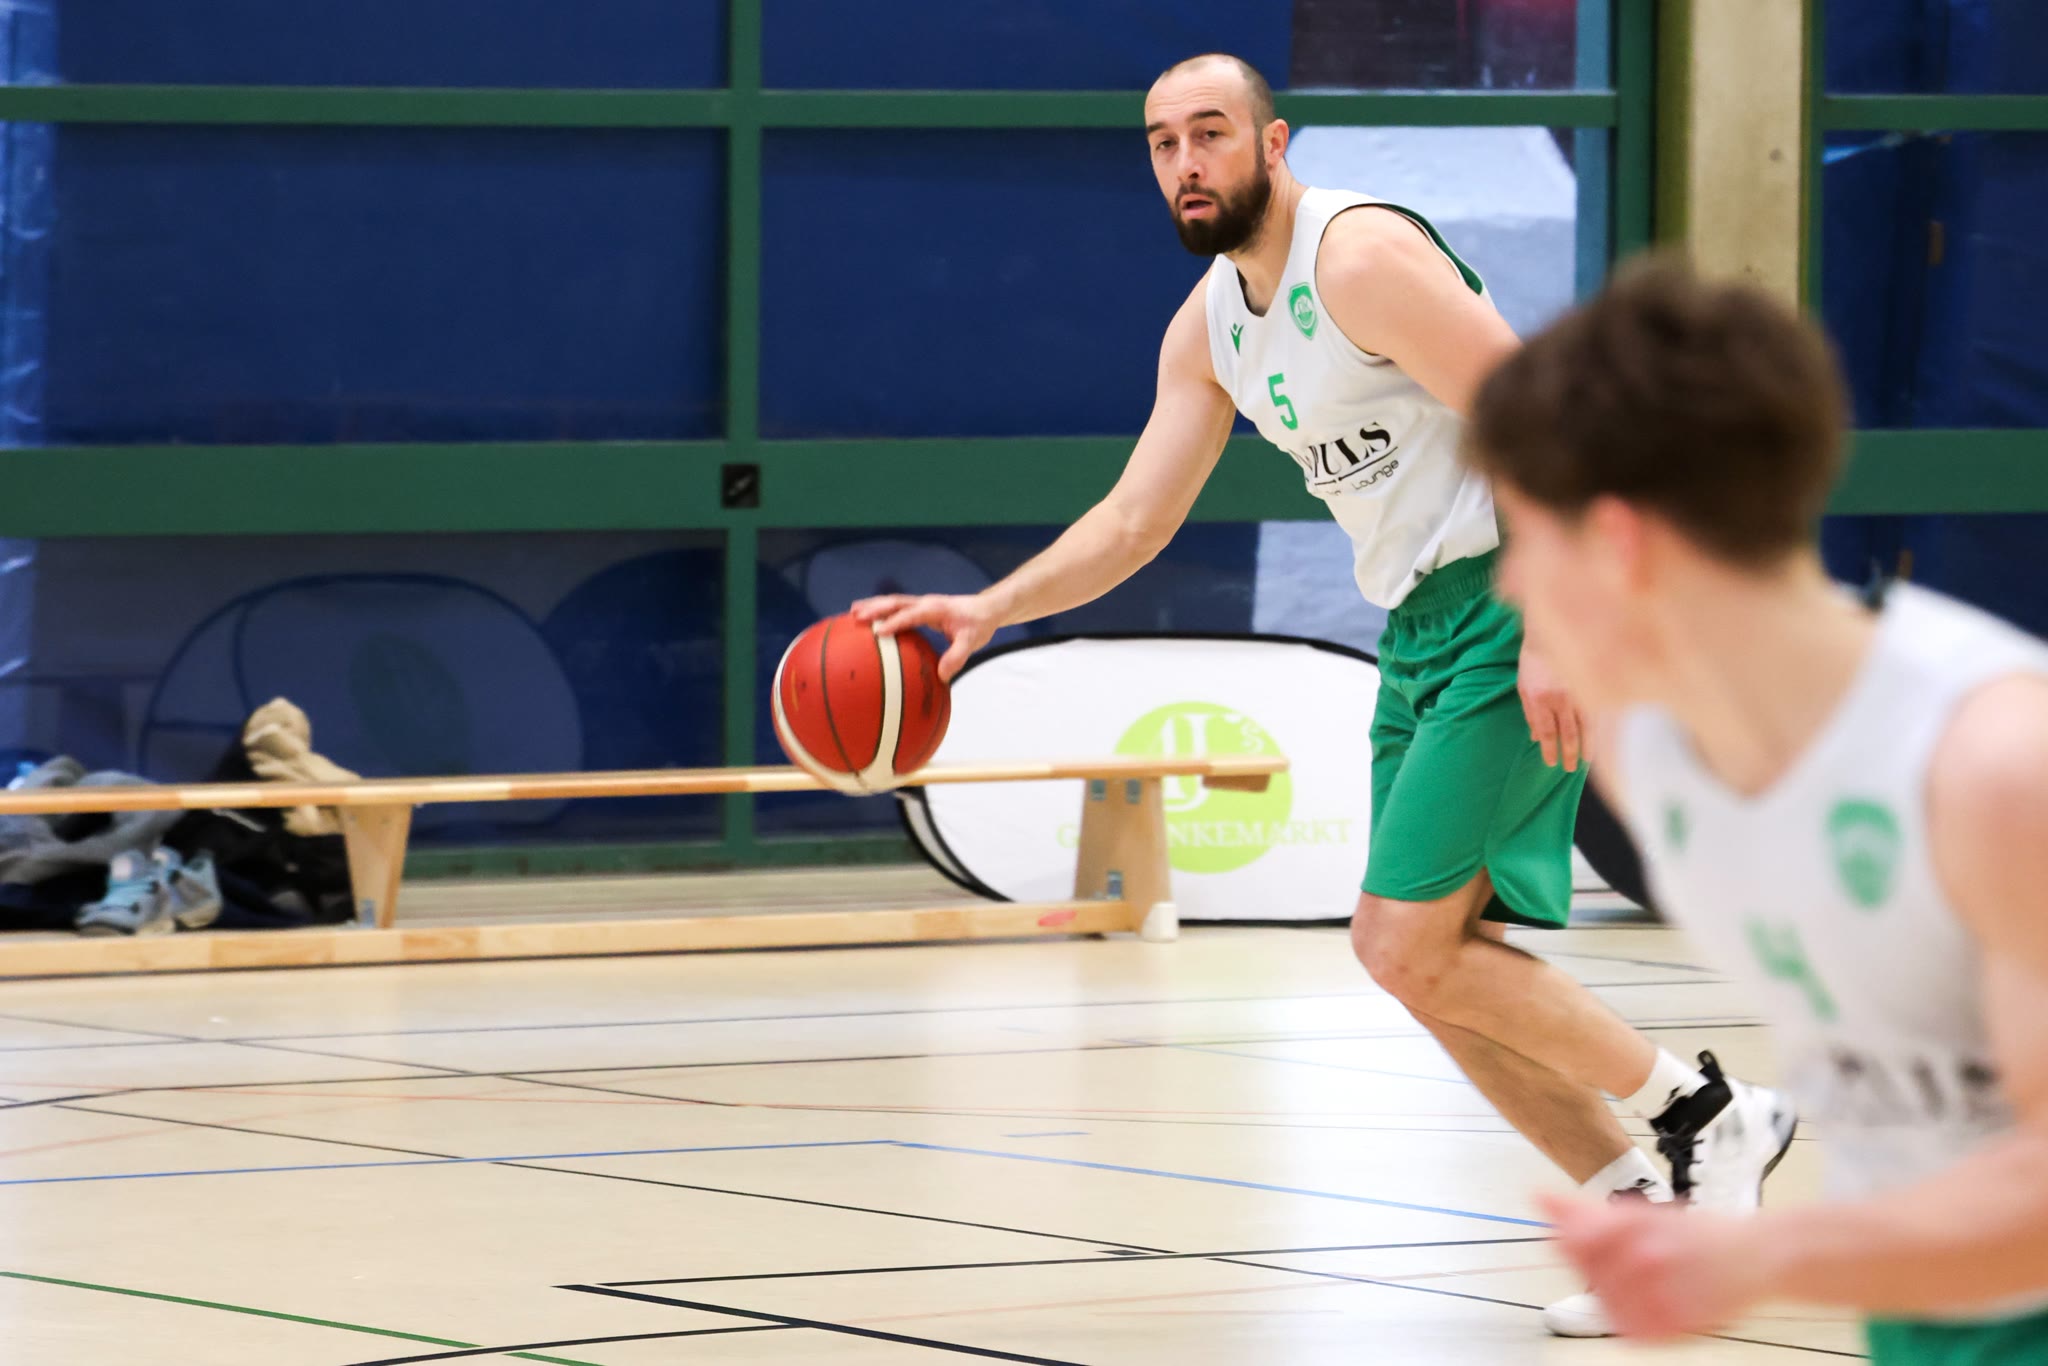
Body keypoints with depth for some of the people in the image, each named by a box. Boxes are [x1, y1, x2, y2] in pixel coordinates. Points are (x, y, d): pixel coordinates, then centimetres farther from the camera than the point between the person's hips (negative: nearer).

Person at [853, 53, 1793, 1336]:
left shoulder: (1363, 257, -16)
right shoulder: (1209, 326, 12)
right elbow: (1134, 521, 16)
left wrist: (1550, 631, -26)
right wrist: (988, 608, 1)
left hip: (1515, 602, -9)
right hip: (1420, 620, 9)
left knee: (1405, 943, -15)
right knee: (1433, 962, 6)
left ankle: (1709, 1114, -5)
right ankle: (1642, 1205, 14)